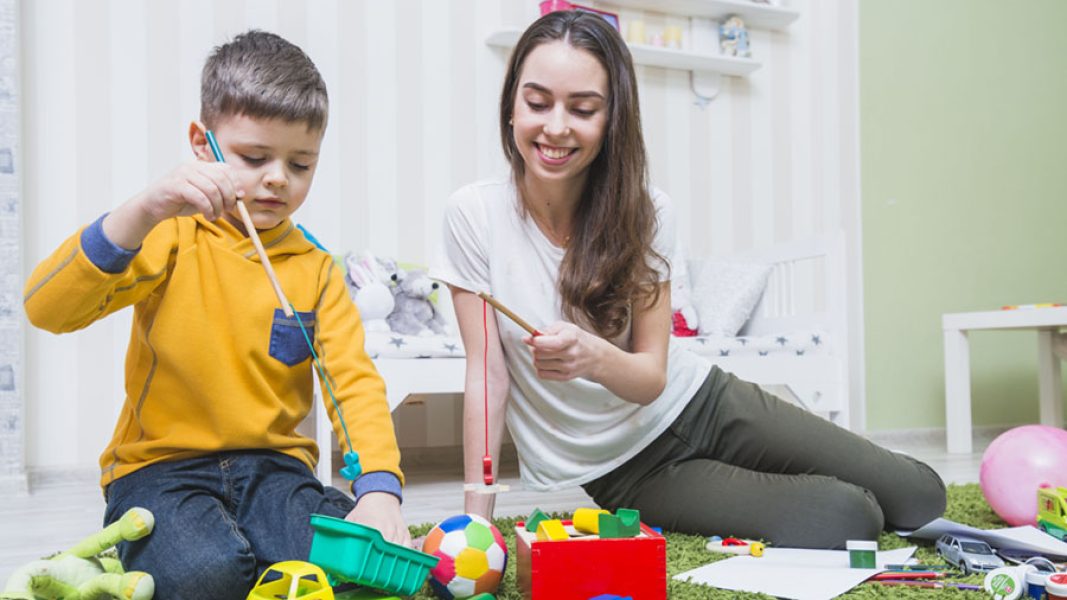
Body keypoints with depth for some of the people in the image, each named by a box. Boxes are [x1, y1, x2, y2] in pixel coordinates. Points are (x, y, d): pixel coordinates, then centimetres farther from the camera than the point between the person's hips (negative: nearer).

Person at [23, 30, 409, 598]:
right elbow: (47, 308, -14)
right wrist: (143, 212, -30)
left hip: (273, 465, 2)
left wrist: (379, 487, -23)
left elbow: (354, 380, -4)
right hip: (160, 466, -2)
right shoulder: (171, 240, -1)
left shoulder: (316, 270, 7)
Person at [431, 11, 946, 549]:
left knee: (919, 496, -3)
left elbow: (653, 375, -15)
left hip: (700, 403, 3)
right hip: (620, 472, -2)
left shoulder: (644, 212, -11)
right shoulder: (474, 215, -16)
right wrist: (475, 518, -16)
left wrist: (595, 357, -38)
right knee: (844, 521, -17)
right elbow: (487, 371, -14)